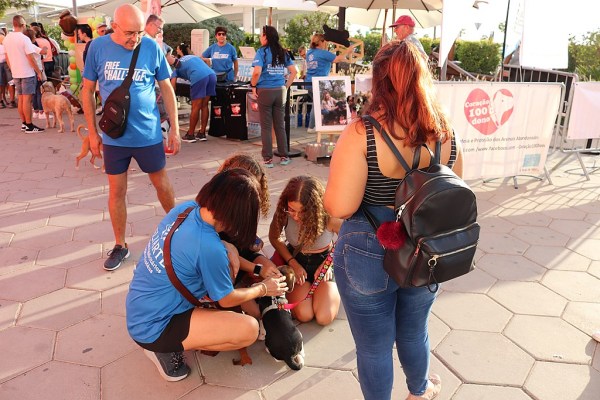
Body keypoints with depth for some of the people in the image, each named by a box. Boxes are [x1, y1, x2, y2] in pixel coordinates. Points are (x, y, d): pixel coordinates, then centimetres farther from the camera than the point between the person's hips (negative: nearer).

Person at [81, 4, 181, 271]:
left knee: (162, 184, 13)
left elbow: (167, 89, 1)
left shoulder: (152, 47, -7)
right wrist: (93, 132, 2)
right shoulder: (98, 47, -5)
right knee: (116, 192, 9)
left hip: (149, 134, -1)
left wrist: (175, 130, 0)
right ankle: (120, 246, 26)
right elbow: (88, 91, 3)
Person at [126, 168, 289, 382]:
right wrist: (264, 289, 5)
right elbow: (226, 300, -11)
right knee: (249, 329, -15)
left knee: (229, 252, 4)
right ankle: (167, 348, -1)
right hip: (152, 328, -8)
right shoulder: (210, 248, -30)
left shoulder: (186, 208, -9)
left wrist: (226, 249, -2)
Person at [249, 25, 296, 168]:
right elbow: (293, 71, 8)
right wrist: (286, 86, 13)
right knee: (280, 125, 12)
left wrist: (253, 85, -6)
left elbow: (257, 72, -21)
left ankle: (268, 159, 6)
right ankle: (284, 156, 17)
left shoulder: (262, 51, -8)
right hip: (280, 91, 5)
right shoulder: (282, 52, 8)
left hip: (265, 91, -4)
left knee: (266, 126, 3)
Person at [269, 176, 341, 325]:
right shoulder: (283, 213, -24)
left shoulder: (330, 217, -28)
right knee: (304, 315, -18)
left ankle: (333, 288, 16)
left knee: (324, 318, -14)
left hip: (325, 261, 0)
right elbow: (274, 237, -4)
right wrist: (293, 263, -12)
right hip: (297, 261, 1)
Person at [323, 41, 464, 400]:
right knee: (414, 331, 30)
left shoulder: (363, 134, -22)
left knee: (374, 346, 17)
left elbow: (339, 207, -24)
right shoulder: (446, 132, -6)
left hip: (369, 255, -5)